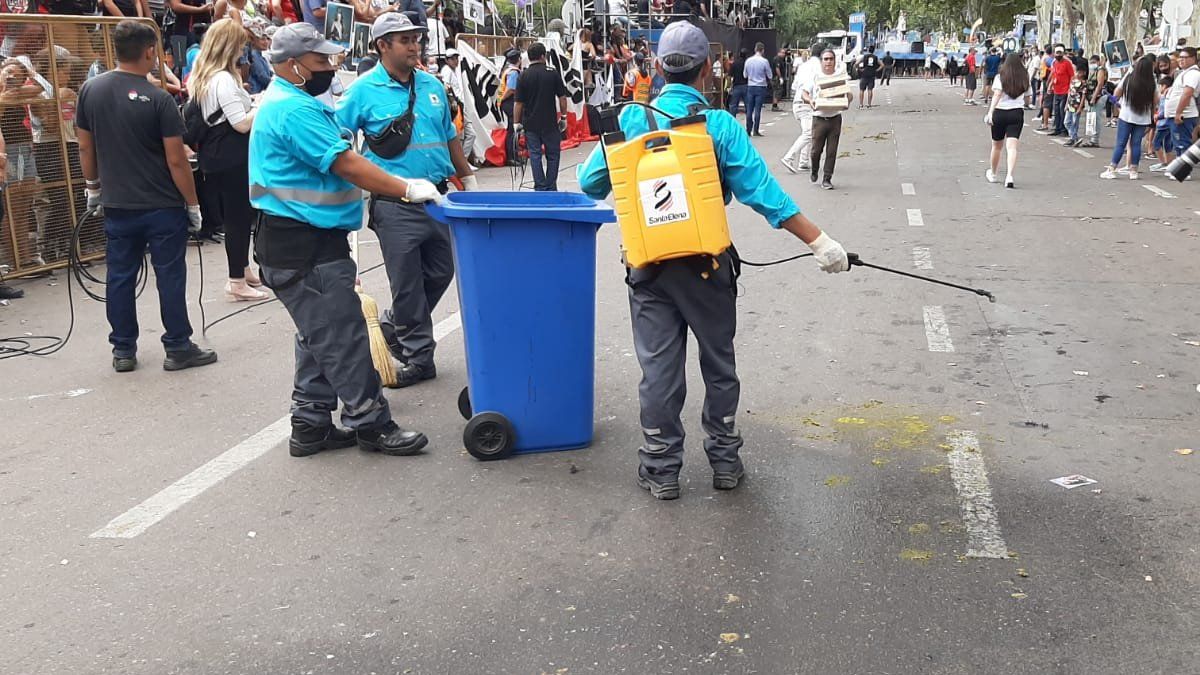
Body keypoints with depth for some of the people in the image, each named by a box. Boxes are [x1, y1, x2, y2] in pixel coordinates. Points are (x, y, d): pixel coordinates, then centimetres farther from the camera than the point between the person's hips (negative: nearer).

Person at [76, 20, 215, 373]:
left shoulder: (90, 90, 0)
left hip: (117, 205, 5)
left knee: (120, 278, 11)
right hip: (163, 207, -4)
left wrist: (93, 186, 22)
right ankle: (178, 348, 12)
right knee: (170, 276, 5)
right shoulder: (159, 99, -15)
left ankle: (123, 351, 19)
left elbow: (85, 146, 9)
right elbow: (176, 160, -14)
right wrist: (193, 203, -5)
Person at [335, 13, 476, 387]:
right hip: (395, 205, -5)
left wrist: (469, 180, 21)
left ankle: (391, 325, 35)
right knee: (407, 284, 1)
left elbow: (450, 138, 19)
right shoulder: (363, 91, -6)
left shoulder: (433, 85, 10)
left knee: (440, 274, 13)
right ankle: (419, 356, 16)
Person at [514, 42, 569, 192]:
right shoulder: (553, 73, -3)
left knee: (535, 155, 6)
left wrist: (517, 123, 4)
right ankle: (551, 189, 9)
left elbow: (519, 103, -4)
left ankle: (540, 189, 4)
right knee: (552, 155, 10)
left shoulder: (523, 76, -3)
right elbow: (562, 97, -3)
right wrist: (563, 117, 7)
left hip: (530, 123, 1)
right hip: (550, 122, 0)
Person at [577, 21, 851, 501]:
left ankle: (661, 469, 16)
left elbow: (590, 182, 5)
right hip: (707, 265, -1)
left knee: (658, 367, 9)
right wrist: (819, 242, -11)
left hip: (649, 264, 1)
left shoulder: (631, 119, -3)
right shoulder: (719, 125, -10)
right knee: (719, 363, 16)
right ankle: (725, 461, 27)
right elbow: (762, 192, -14)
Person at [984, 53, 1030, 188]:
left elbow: (996, 94, -16)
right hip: (1017, 113, 1)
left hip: (1000, 112, -1)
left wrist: (990, 112, -22)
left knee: (996, 146, 15)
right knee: (1012, 146, -7)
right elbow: (1027, 99, 13)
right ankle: (1010, 176, -24)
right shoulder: (1025, 78, 6)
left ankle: (992, 173, 33)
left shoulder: (1000, 76, -3)